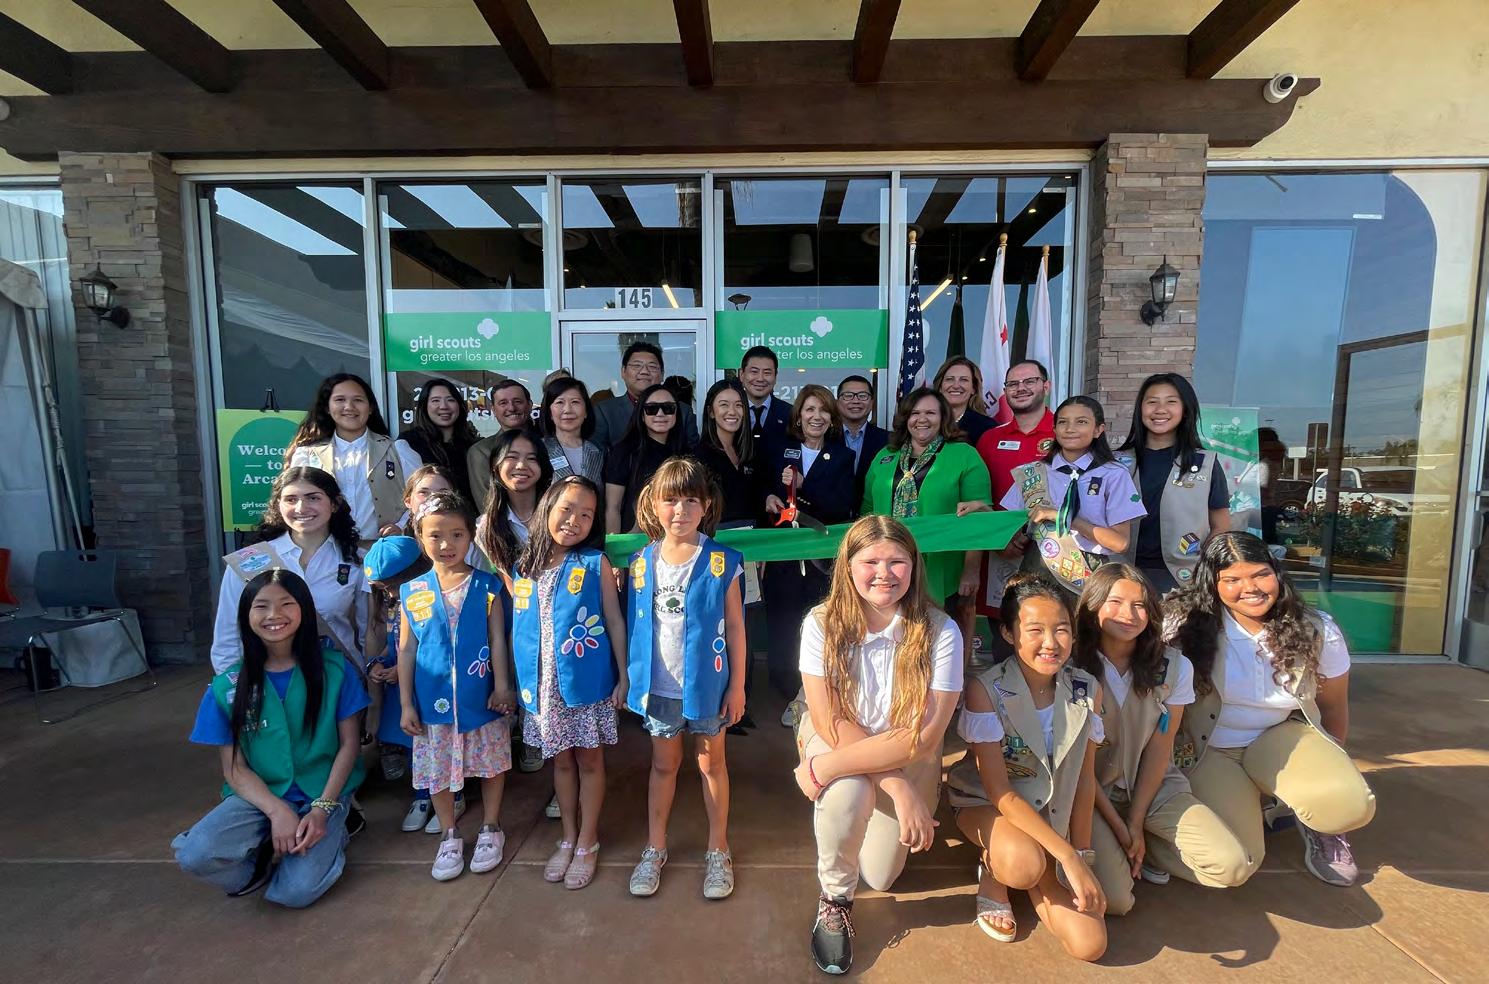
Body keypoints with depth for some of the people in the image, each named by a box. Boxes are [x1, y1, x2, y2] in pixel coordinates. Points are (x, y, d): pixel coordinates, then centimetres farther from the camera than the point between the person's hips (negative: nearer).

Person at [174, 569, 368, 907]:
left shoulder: (333, 670, -7)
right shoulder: (228, 686, -4)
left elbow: (349, 744, -3)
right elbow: (233, 769, -3)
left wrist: (322, 809, -13)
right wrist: (277, 811, -17)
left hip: (323, 794, -2)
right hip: (259, 796, 2)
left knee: (296, 892, -19)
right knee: (193, 855, -26)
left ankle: (330, 835, 11)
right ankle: (272, 852, 3)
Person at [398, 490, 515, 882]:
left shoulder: (487, 586, -7)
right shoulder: (413, 593, -2)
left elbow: (497, 639, -5)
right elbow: (407, 650, 2)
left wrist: (501, 686, -8)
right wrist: (406, 704, 1)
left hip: (481, 699, -1)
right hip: (434, 701, 2)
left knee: (491, 765, 13)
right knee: (438, 770, 14)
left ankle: (490, 830, 35)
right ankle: (450, 837, 36)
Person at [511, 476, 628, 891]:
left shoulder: (596, 564, -9)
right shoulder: (522, 569, 1)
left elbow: (614, 621, -6)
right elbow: (517, 629, 6)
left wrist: (622, 676, -7)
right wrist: (518, 681, 6)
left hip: (588, 682, -3)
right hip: (544, 686, 3)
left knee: (589, 761, 12)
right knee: (561, 761, 19)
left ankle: (587, 842, 31)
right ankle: (568, 838, 38)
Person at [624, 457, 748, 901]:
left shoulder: (722, 562, -12)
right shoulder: (641, 562, -5)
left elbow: (735, 627, -8)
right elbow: (634, 625, 2)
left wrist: (737, 686, -6)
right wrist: (631, 677, 1)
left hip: (707, 681, -2)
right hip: (658, 683, 2)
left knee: (711, 763, 16)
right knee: (663, 764, 19)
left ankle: (718, 849, 35)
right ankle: (655, 848, 38)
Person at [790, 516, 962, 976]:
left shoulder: (940, 633, -25)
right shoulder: (822, 624, -22)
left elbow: (922, 737, -28)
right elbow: (830, 722, -21)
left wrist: (825, 767, -32)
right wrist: (898, 787, -29)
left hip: (909, 760, 1)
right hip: (836, 741, -1)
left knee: (879, 877, 6)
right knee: (848, 793, -34)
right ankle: (835, 900, -2)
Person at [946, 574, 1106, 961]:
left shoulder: (1086, 689, -11)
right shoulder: (985, 690, -25)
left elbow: (1085, 778, -2)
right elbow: (998, 791, -22)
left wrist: (1082, 856, -5)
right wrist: (1067, 855, -27)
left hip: (1053, 812, 4)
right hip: (985, 804, -3)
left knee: (1090, 944, -10)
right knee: (1025, 863, -36)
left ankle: (1038, 876, 19)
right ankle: (993, 874, 1)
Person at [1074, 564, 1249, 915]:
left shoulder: (1173, 667, -8)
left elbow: (1159, 748, -5)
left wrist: (1136, 823, -9)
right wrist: (1118, 827, -11)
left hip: (1154, 787, 3)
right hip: (1091, 793, -3)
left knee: (1231, 866, -18)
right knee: (1114, 900, -20)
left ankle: (1148, 848, 10)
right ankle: (1107, 848, 13)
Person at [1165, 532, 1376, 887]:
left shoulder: (1317, 631, -7)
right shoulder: (1187, 626, -18)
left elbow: (1333, 705, 12)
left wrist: (1328, 765, 22)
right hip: (1208, 751, -3)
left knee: (1351, 806, -28)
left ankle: (1317, 826, 10)